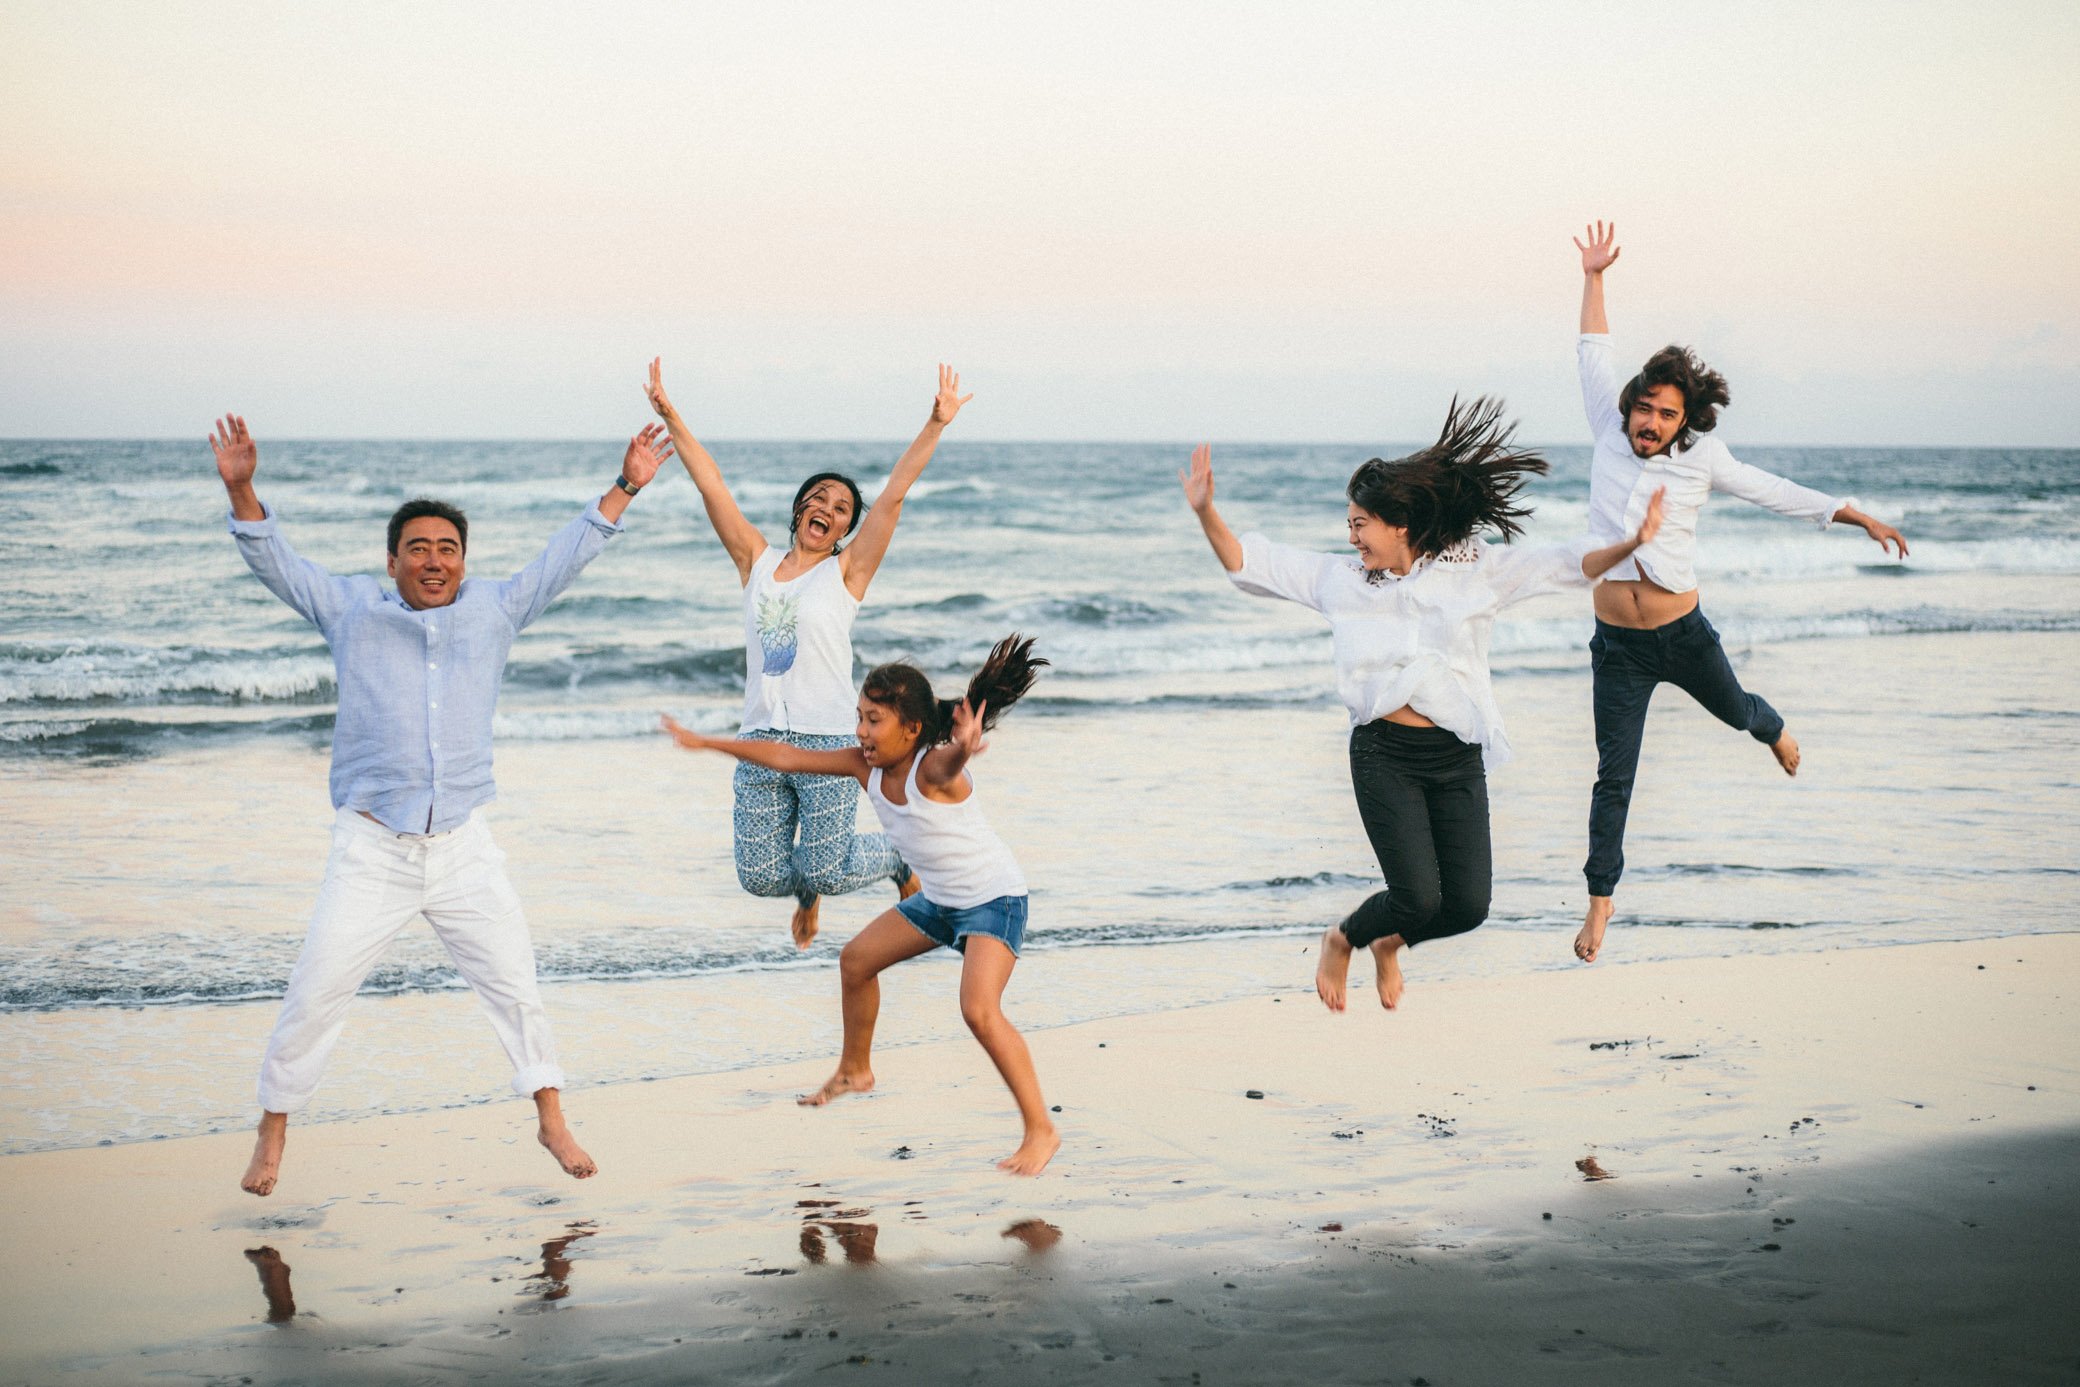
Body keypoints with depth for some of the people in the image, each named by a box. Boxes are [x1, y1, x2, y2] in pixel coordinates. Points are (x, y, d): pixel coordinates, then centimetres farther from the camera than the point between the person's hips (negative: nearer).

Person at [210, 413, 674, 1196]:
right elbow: (274, 563, 0)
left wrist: (622, 491, 6)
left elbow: (565, 557, 10)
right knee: (313, 994, -4)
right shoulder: (353, 610, 4)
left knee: (514, 984, 5)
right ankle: (273, 1132, 10)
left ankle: (551, 1120, 18)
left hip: (464, 848, 2)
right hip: (371, 850, -2)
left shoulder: (493, 612, 7)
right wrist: (240, 492, -15)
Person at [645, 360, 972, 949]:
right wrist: (670, 417, 4)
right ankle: (811, 885, 37)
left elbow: (894, 495, -6)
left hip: (827, 742, -3)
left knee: (825, 873, -5)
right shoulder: (757, 561, 11)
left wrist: (935, 426, -14)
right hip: (761, 741, 4)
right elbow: (712, 486, 9)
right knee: (760, 875, 2)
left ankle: (900, 859, 27)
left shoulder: (847, 571, 3)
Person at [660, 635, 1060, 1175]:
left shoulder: (933, 768, -29)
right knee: (857, 959, 20)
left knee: (979, 1010, -27)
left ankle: (1041, 1130, -21)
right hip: (938, 898, 9)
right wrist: (707, 743, 2)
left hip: (994, 897, -9)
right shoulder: (865, 765, -6)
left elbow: (947, 761, -55)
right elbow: (786, 757, 0)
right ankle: (855, 1070, 44)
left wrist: (964, 746, -80)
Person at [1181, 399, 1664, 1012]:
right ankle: (1342, 940, 21)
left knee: (1468, 905, -2)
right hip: (1384, 755, -1)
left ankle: (1390, 940, 32)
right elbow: (1248, 564, 9)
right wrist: (1206, 513, -6)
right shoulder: (1340, 579, 7)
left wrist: (1631, 545, -13)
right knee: (1419, 898, -12)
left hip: (1458, 757, 2)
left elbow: (1566, 565, 3)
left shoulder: (1476, 569, 6)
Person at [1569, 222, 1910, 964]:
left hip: (1683, 634, 1)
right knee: (1613, 777, 0)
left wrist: (1861, 518, 5)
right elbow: (1594, 357, 3)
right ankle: (1600, 900, 12)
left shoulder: (1701, 458, -7)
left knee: (1735, 711, 29)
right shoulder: (1610, 437, -6)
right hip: (1619, 648, -1)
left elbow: (1775, 491, 3)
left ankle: (1772, 727, 67)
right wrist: (1594, 278, 2)